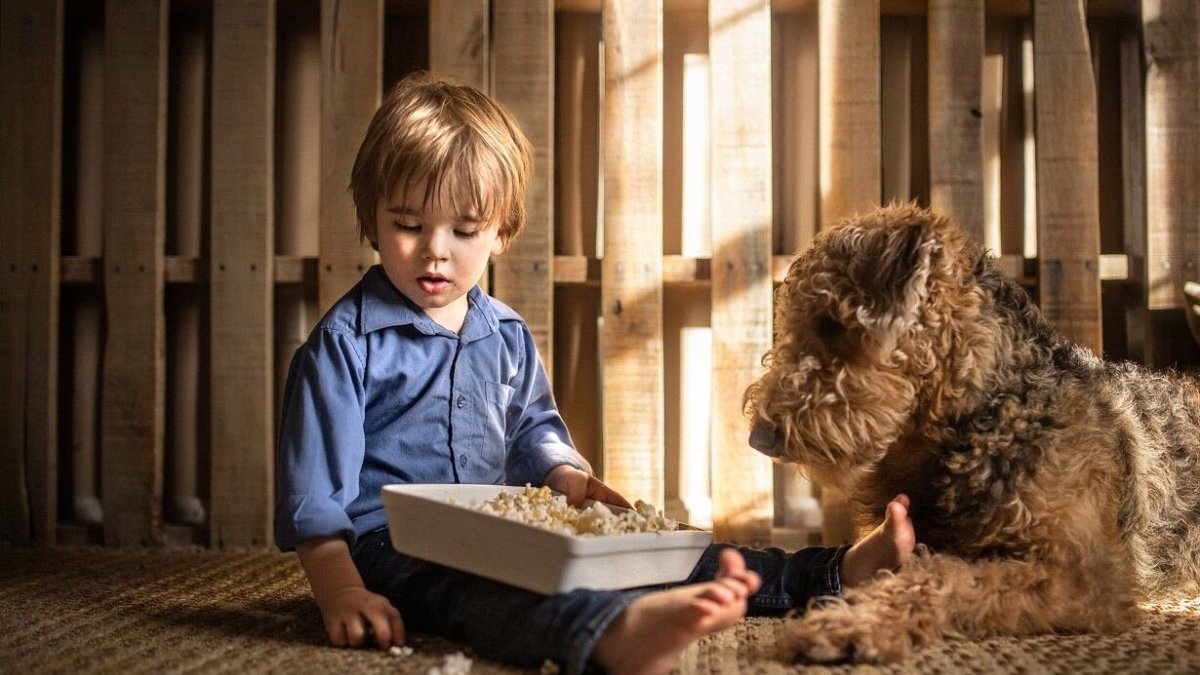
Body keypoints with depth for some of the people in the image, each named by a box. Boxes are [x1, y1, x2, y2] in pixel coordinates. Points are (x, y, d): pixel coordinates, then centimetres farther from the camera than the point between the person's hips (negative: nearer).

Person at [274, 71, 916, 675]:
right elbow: (314, 488, -10)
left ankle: (828, 569, -10)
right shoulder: (346, 340, -6)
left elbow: (533, 431, 25)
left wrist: (571, 479, 3)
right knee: (475, 587, -40)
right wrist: (342, 593, -21)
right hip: (392, 546, -7)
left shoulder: (508, 335, 13)